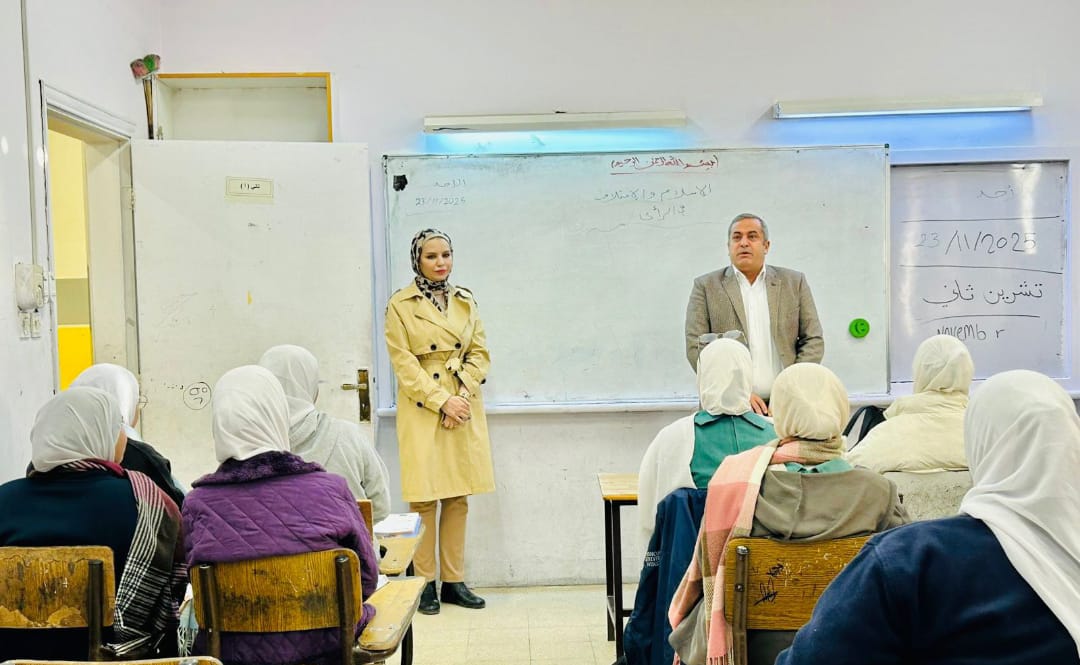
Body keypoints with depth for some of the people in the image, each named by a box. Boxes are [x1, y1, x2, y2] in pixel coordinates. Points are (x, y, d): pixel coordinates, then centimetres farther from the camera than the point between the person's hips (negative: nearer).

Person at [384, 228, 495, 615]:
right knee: (424, 497, -1)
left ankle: (454, 580, 18)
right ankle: (425, 582, 12)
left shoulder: (466, 302, 10)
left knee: (459, 497, 7)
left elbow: (480, 353, 7)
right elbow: (404, 364, -8)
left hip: (465, 410, 4)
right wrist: (442, 400, -15)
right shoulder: (401, 305, -2)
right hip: (422, 412, -4)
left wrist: (462, 393, -9)